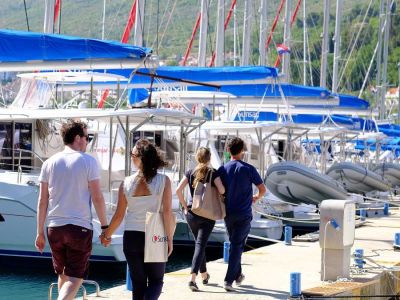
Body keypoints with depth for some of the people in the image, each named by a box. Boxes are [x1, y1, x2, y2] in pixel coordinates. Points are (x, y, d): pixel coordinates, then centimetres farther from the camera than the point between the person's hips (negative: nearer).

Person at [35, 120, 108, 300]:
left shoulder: (49, 163, 6)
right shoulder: (88, 162, -5)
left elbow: (42, 201, 5)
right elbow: (97, 198, -7)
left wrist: (40, 232, 11)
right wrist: (105, 226, 1)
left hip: (55, 228, 4)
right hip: (80, 227, -4)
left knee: (63, 275, 19)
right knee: (75, 278, -2)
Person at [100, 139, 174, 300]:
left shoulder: (126, 183, -3)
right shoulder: (163, 181, -8)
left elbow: (119, 216, 0)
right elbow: (167, 212, -12)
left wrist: (106, 235, 15)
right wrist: (170, 238, -4)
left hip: (132, 237, 2)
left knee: (138, 283, 14)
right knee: (156, 281, 11)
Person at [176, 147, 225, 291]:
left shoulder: (190, 173, 2)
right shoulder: (213, 173, -6)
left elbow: (178, 190, -6)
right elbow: (222, 190, -15)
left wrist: (185, 206, 3)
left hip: (191, 213, 3)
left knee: (199, 243, 20)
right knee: (201, 244, -5)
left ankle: (204, 275, 33)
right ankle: (192, 278, -19)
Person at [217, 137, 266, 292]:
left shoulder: (222, 169, -1)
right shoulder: (248, 169, -9)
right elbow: (263, 189, -4)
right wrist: (256, 197, 18)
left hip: (228, 213, 3)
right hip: (244, 214, -3)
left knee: (234, 243, 20)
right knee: (237, 246, -1)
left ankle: (238, 275, 31)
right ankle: (228, 280, -8)